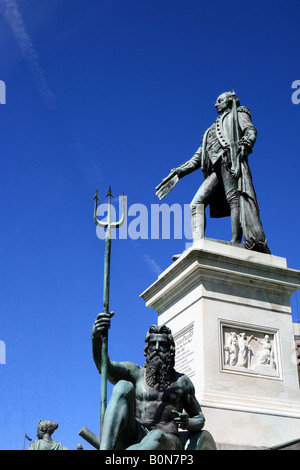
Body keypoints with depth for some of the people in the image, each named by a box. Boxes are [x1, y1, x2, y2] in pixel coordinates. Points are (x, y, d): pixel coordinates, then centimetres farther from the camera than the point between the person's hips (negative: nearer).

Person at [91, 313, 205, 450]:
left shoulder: (181, 382, 18)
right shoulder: (136, 373, 15)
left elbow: (200, 420, 24)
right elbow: (105, 366, -4)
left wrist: (187, 423, -2)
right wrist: (96, 338, -25)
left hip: (164, 443, 0)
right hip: (131, 440, 1)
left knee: (157, 436, -39)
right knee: (124, 386, -24)